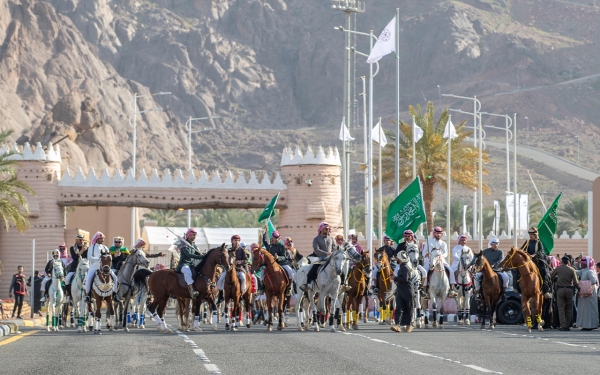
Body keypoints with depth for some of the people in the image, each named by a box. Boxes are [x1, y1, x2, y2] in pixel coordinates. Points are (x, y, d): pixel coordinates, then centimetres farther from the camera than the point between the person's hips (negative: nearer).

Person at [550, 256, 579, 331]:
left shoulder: (558, 269, -1)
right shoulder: (571, 270, -1)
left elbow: (551, 276, 12)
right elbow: (575, 282, -4)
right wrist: (579, 288, 12)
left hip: (560, 289, -1)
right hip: (569, 289, 1)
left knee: (561, 308, 0)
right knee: (569, 309, 10)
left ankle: (563, 326, -8)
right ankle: (567, 325, 10)